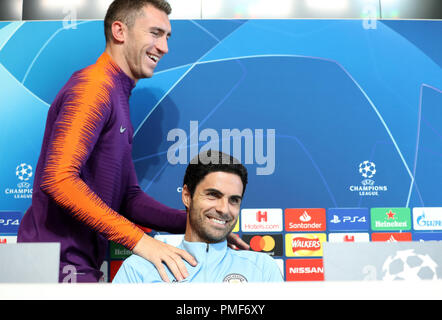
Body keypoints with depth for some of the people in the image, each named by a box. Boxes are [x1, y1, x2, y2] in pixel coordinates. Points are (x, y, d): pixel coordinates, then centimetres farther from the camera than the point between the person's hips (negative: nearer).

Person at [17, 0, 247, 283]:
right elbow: (58, 178, -26)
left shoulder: (118, 97, 15)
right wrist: (139, 240, -27)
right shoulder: (94, 85, -14)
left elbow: (128, 197, 11)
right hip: (59, 263, -9)